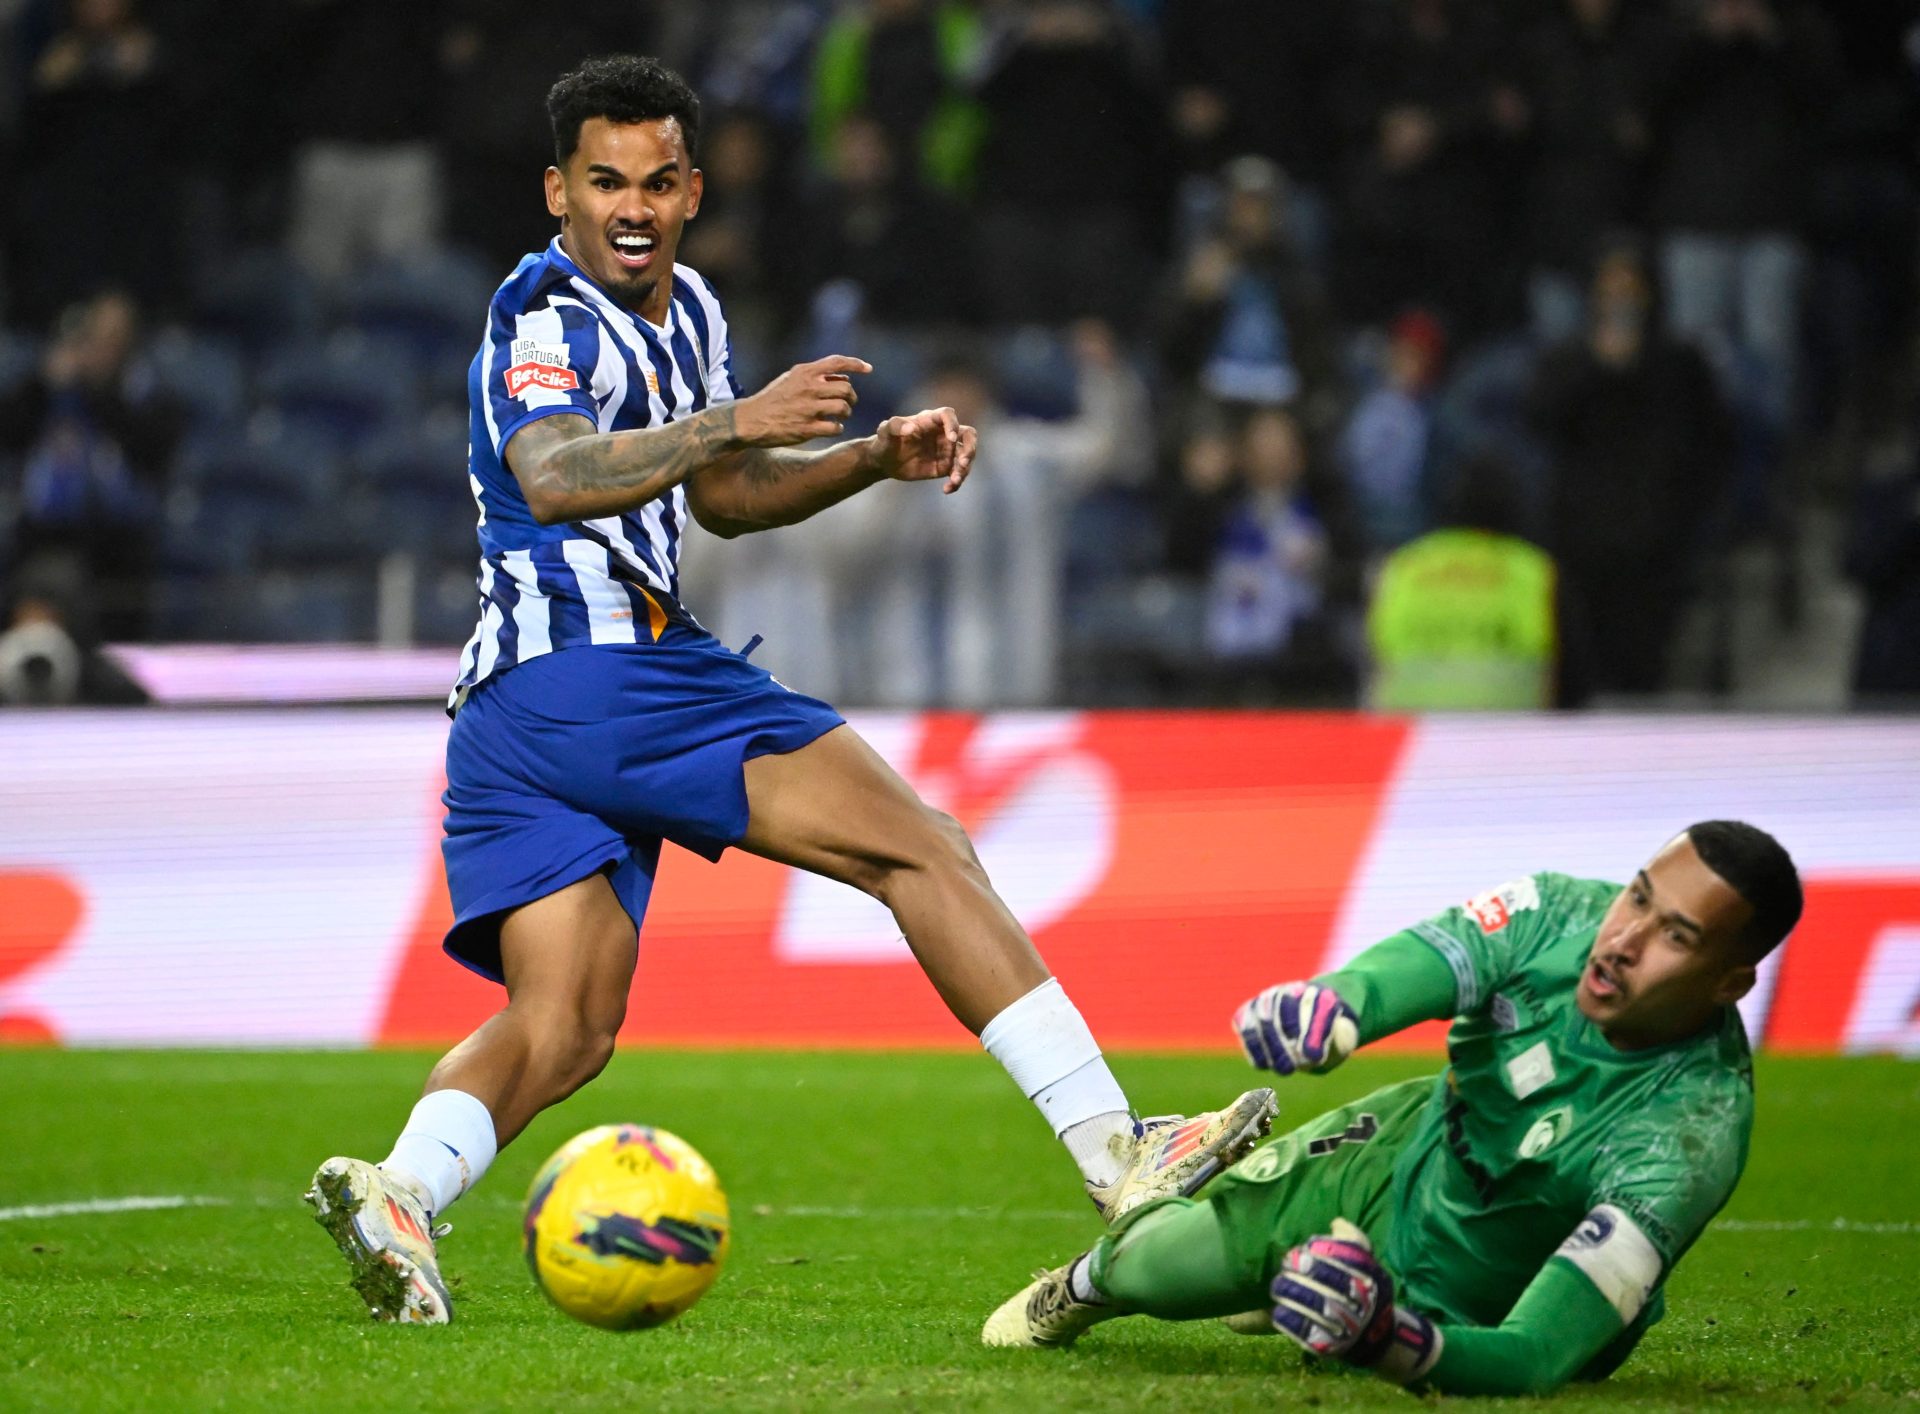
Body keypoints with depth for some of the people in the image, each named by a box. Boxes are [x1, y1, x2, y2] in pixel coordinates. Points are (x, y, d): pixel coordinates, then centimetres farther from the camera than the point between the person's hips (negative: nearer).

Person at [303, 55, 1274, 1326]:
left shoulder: (686, 308, 21)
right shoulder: (544, 315, -8)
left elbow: (722, 498, 34)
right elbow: (553, 477, -28)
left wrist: (877, 458, 20)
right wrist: (739, 420, -38)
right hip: (604, 670, -10)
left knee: (559, 1032, 1)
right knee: (926, 850, -8)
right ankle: (1114, 1151, -11)